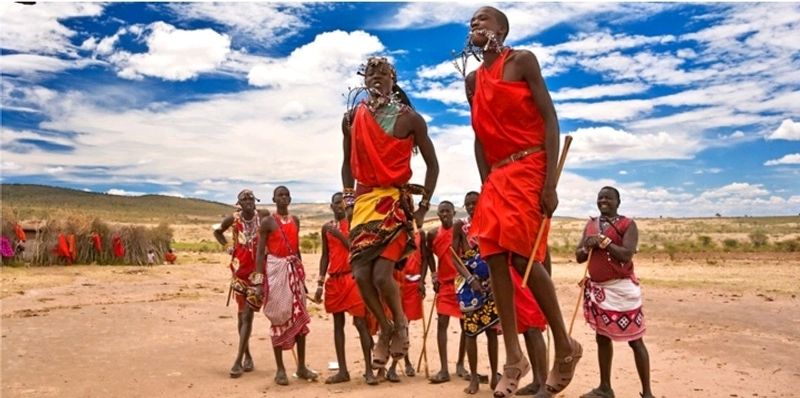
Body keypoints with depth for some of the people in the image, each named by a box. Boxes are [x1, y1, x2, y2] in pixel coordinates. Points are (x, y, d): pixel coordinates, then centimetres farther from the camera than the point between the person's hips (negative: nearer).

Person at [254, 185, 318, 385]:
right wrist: (260, 282, -13)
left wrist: (302, 276, 15)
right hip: (275, 269, -5)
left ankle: (301, 366, 15)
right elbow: (260, 252, -6)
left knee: (300, 317, 5)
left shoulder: (295, 220, 12)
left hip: (294, 269, 5)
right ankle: (280, 369, 10)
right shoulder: (267, 222, -4)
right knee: (278, 318, 0)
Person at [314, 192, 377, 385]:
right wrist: (320, 283, 9)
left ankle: (369, 369, 0)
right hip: (333, 280, 5)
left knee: (360, 322, -5)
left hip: (352, 278, -5)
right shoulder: (326, 227, 11)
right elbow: (325, 256, 14)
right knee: (338, 324, 7)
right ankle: (343, 371, 14)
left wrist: (340, 235, -17)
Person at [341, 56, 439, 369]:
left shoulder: (409, 118, -2)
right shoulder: (351, 118, 8)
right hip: (364, 202, 4)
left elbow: (432, 163, 4)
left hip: (396, 200, -4)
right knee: (361, 275, -3)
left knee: (381, 274, -15)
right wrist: (349, 199, 9)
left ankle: (400, 322, 17)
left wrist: (424, 207, -1)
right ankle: (386, 329, 22)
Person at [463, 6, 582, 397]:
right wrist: (486, 185, 8)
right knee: (495, 259, -2)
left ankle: (565, 347, 8)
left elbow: (550, 119, -8)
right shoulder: (473, 80, 17)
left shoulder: (522, 60, -1)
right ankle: (513, 357, 6)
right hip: (497, 177, 7)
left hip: (529, 170, -6)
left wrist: (550, 181, -17)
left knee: (523, 257, -11)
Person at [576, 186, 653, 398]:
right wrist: (589, 246, -10)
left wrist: (603, 241, -17)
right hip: (597, 289, 6)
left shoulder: (627, 224, -6)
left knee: (635, 340, -1)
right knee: (602, 337, 14)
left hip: (621, 288, -6)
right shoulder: (590, 224, 11)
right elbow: (578, 256, 9)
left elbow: (627, 255, -19)